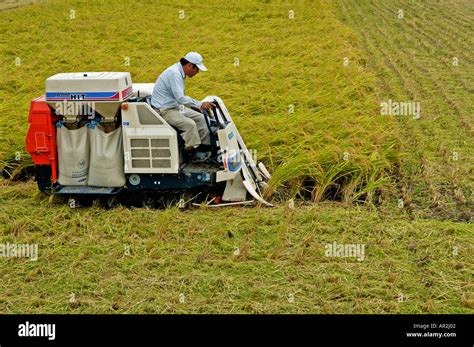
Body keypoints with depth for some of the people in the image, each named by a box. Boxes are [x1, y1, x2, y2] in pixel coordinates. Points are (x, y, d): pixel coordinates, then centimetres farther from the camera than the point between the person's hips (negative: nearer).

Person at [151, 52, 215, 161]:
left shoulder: (179, 72, 10)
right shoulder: (174, 73, -23)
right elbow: (180, 98, -29)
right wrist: (200, 104, -27)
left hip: (175, 106, 10)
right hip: (164, 110, -10)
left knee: (201, 118, 4)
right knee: (190, 124, -27)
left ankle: (205, 147, 6)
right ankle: (196, 154, -14)